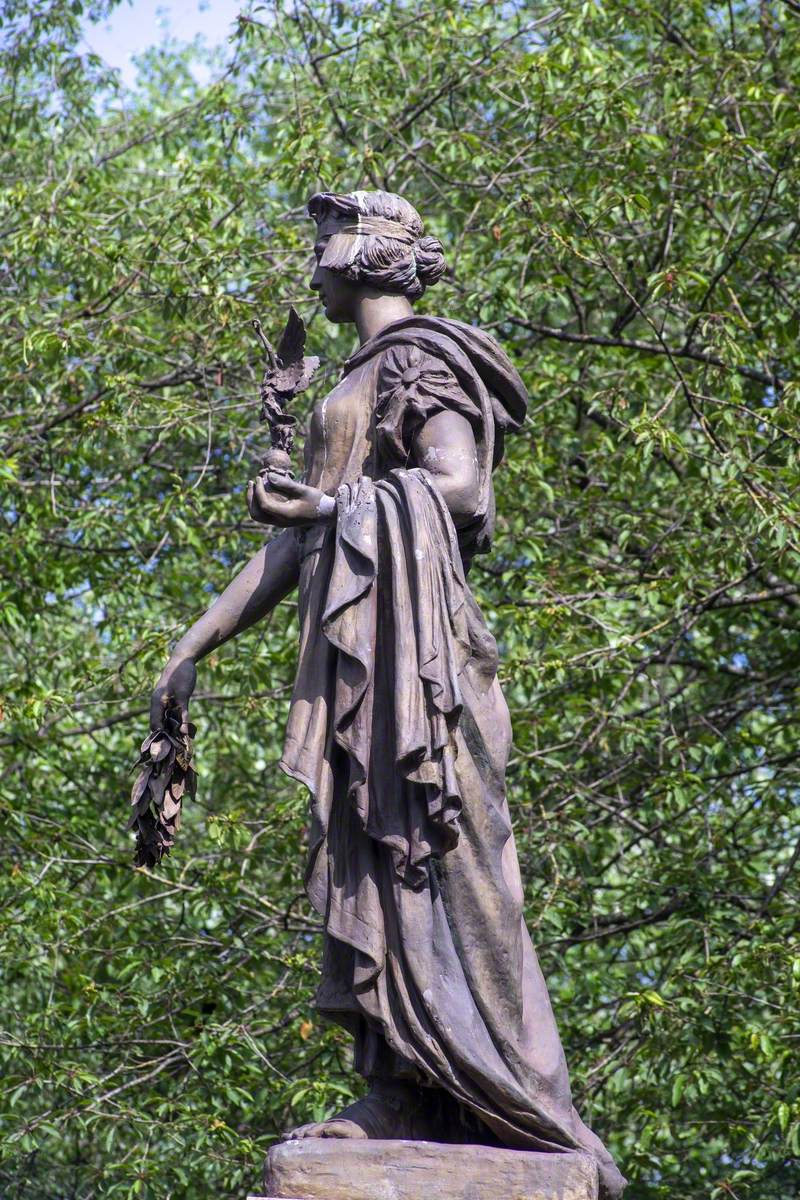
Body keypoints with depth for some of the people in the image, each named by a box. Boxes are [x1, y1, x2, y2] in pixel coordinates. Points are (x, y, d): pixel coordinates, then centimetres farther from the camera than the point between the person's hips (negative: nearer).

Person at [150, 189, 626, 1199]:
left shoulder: (422, 355, 1)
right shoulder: (360, 384, 29)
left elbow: (458, 485, -15)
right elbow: (296, 539, 27)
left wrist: (337, 505, -32)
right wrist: (196, 644, 22)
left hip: (405, 621, -9)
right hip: (354, 638, 9)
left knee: (425, 855, -17)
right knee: (371, 864, -1)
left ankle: (521, 1117, -21)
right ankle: (401, 1100, -7)